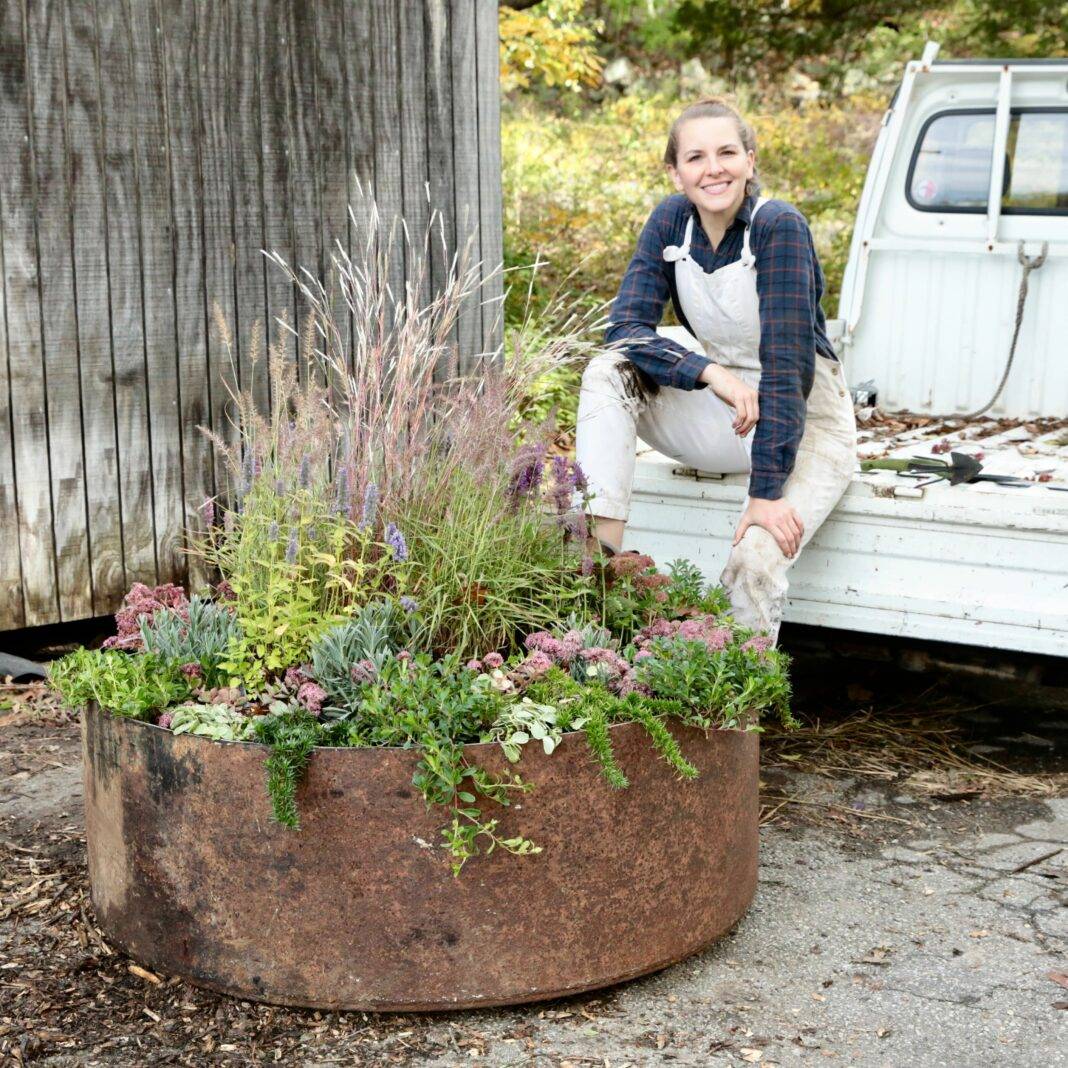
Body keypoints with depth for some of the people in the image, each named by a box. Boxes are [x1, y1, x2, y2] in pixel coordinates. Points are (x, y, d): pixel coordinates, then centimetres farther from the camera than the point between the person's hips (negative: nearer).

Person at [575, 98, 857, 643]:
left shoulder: (780, 226, -21)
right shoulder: (670, 221, -5)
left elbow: (788, 361, -25)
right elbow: (626, 326, -11)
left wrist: (767, 492, -28)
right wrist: (711, 373, -29)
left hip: (804, 418, -5)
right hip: (724, 413, 5)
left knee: (754, 560, -28)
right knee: (608, 371, -17)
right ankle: (602, 552, -23)